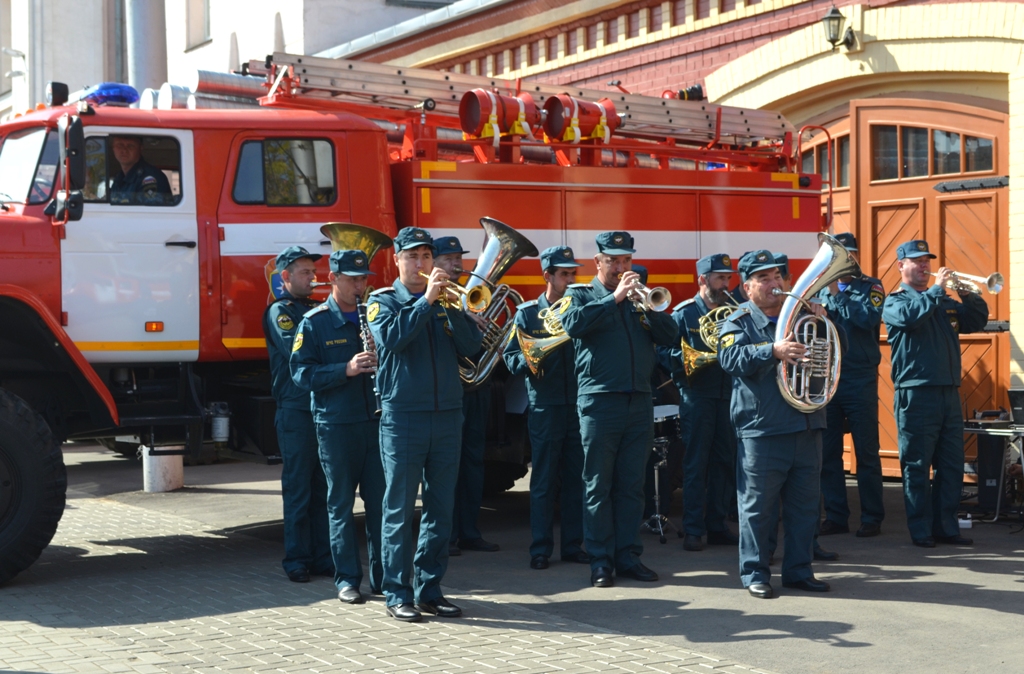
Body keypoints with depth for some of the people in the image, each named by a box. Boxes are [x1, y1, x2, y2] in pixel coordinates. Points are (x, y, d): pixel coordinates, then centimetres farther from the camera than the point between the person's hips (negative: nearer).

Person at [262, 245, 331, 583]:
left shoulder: (317, 308, 18)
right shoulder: (279, 311, -2)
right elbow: (295, 349, -19)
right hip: (296, 409, -6)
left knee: (324, 487, 8)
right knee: (298, 488, -2)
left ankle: (323, 555, 14)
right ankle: (297, 558, 5)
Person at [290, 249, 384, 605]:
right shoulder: (315, 322, 0)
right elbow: (302, 373, -7)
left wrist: (380, 359, -9)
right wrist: (346, 369, -19)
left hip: (376, 419, 3)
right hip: (336, 424, -3)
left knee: (380, 500, 4)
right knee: (341, 502, 4)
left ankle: (382, 575, 14)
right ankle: (347, 578, 11)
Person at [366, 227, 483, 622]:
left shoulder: (447, 301, 14)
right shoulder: (383, 301, 4)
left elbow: (471, 346, 1)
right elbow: (390, 338, -17)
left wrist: (452, 305, -11)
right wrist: (427, 300, -16)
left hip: (447, 416, 4)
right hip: (402, 418, -4)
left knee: (440, 510, 6)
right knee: (399, 510, -2)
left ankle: (429, 590, 15)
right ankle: (397, 594, 4)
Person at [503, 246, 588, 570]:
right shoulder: (528, 313, 4)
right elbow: (511, 359, 0)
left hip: (578, 405, 2)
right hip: (545, 406, -2)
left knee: (576, 480, 6)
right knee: (543, 481, 1)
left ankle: (573, 545, 15)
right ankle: (540, 548, 8)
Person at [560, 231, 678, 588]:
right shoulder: (581, 295, 5)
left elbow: (669, 337, 4)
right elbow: (573, 324, -18)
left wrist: (647, 306, -11)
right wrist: (615, 298, -19)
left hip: (639, 403, 4)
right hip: (599, 402, -4)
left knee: (632, 486, 7)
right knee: (598, 487, 0)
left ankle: (629, 556, 14)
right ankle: (601, 561, 6)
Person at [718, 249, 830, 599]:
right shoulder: (738, 323, 1)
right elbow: (732, 359, -18)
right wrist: (773, 351, -31)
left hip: (807, 428, 5)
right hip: (762, 430, -5)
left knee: (805, 505, 10)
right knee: (758, 506, -1)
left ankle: (799, 570, 20)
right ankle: (755, 573, 9)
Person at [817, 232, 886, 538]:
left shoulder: (870, 286, 2)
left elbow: (870, 318, -16)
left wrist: (838, 294, -14)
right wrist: (827, 294, -15)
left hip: (860, 381, -3)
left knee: (867, 452, 0)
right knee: (828, 452, 6)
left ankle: (872, 518, 7)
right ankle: (835, 516, 14)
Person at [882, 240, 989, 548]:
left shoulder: (945, 301, 20)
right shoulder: (895, 301, 2)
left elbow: (977, 321, 13)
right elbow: (910, 316, -20)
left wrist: (967, 294, -3)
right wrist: (936, 289, -15)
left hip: (949, 392, 6)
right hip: (916, 394, -6)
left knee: (952, 466, 7)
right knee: (917, 467, -2)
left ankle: (946, 526, 15)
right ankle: (920, 530, 4)